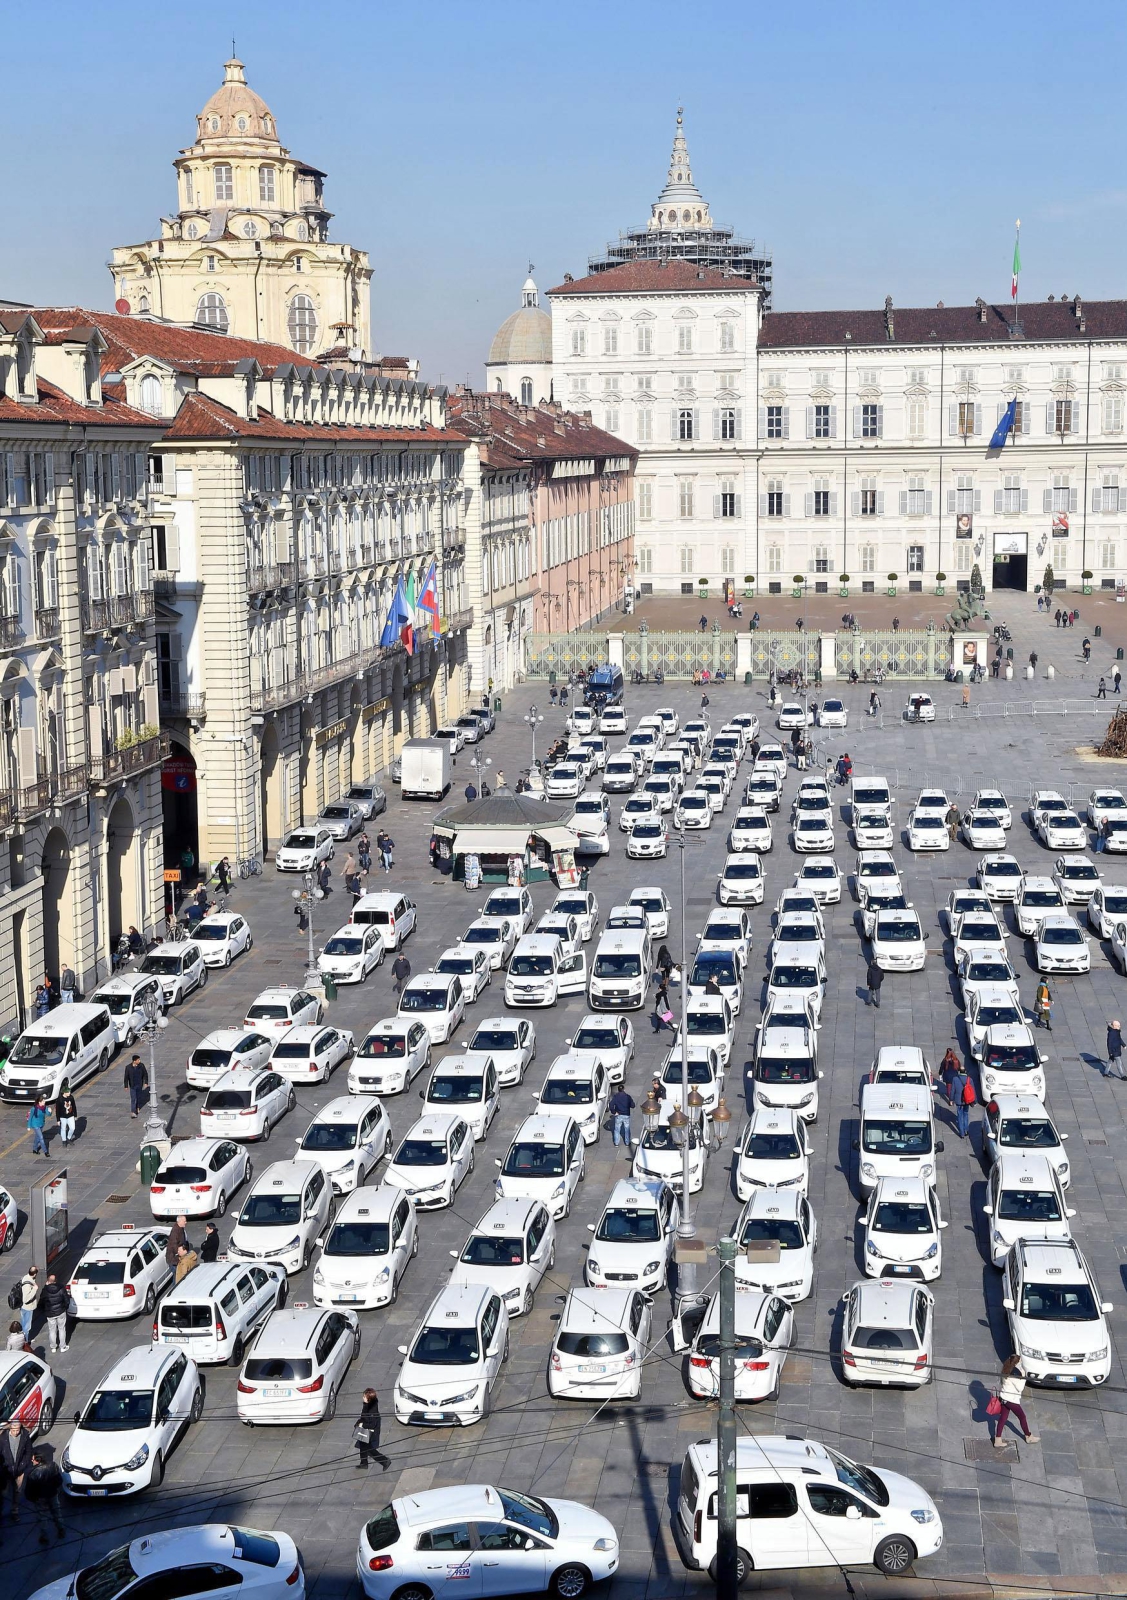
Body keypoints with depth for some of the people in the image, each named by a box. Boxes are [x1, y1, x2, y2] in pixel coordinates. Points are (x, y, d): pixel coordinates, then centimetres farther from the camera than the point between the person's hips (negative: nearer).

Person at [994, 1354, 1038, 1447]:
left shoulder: (1007, 1371, 0)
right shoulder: (1014, 1374, -27)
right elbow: (1020, 1388, -20)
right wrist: (1023, 1377, -16)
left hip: (1003, 1398, 8)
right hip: (1012, 1400, -8)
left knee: (1002, 1418, 14)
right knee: (1022, 1417, 14)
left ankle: (997, 1440, 18)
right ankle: (1028, 1437, 32)